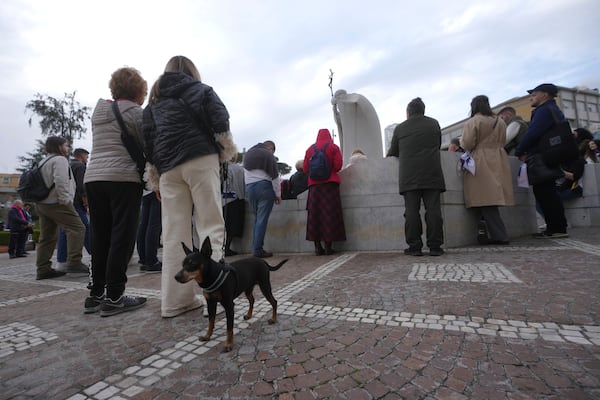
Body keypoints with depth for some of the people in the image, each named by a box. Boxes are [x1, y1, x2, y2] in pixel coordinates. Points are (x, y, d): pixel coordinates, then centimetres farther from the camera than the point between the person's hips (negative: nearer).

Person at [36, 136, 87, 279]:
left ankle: (43, 269, 11)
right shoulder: (60, 160, -7)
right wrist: (66, 200, -17)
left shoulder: (43, 162, 23)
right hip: (57, 203, -10)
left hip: (42, 203, 10)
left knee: (47, 237, 10)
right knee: (77, 228, -11)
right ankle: (74, 262, -19)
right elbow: (61, 182, -20)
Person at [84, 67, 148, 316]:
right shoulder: (134, 112, -1)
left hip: (93, 177, 7)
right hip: (123, 179, -7)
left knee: (99, 238, 10)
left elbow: (105, 146, 22)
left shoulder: (98, 112, 21)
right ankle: (113, 297, -1)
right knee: (122, 237, -4)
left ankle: (96, 294, 16)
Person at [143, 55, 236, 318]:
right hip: (200, 159, -4)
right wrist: (226, 150, 8)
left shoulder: (154, 101, 25)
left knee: (174, 232, 3)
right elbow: (220, 120, -3)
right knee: (210, 224, -5)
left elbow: (147, 140, 18)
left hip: (168, 167, 4)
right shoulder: (198, 89, 13)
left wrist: (154, 178, 17)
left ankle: (174, 299, 7)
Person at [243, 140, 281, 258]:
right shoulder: (268, 155, -3)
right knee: (262, 219, -5)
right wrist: (278, 194, -2)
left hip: (249, 188, 6)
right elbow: (274, 176, -6)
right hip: (264, 187, -6)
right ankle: (258, 250, -5)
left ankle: (255, 248, 12)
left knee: (256, 218, 13)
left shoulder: (247, 154, 20)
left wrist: (248, 188, 13)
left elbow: (246, 174, 16)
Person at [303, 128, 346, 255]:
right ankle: (328, 247, -5)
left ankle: (317, 247, 3)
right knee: (329, 214, -2)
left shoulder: (310, 149, 12)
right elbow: (338, 166, -4)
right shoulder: (333, 147, 5)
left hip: (313, 185, 3)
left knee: (314, 215, 4)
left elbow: (305, 169, 8)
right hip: (330, 183, -2)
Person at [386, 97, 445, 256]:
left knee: (412, 211, -1)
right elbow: (438, 145, 22)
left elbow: (393, 152, 12)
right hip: (432, 174, 2)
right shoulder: (434, 124, 14)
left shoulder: (400, 128, 7)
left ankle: (414, 246, -1)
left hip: (409, 176, -1)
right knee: (433, 209, 1)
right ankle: (435, 246, 3)